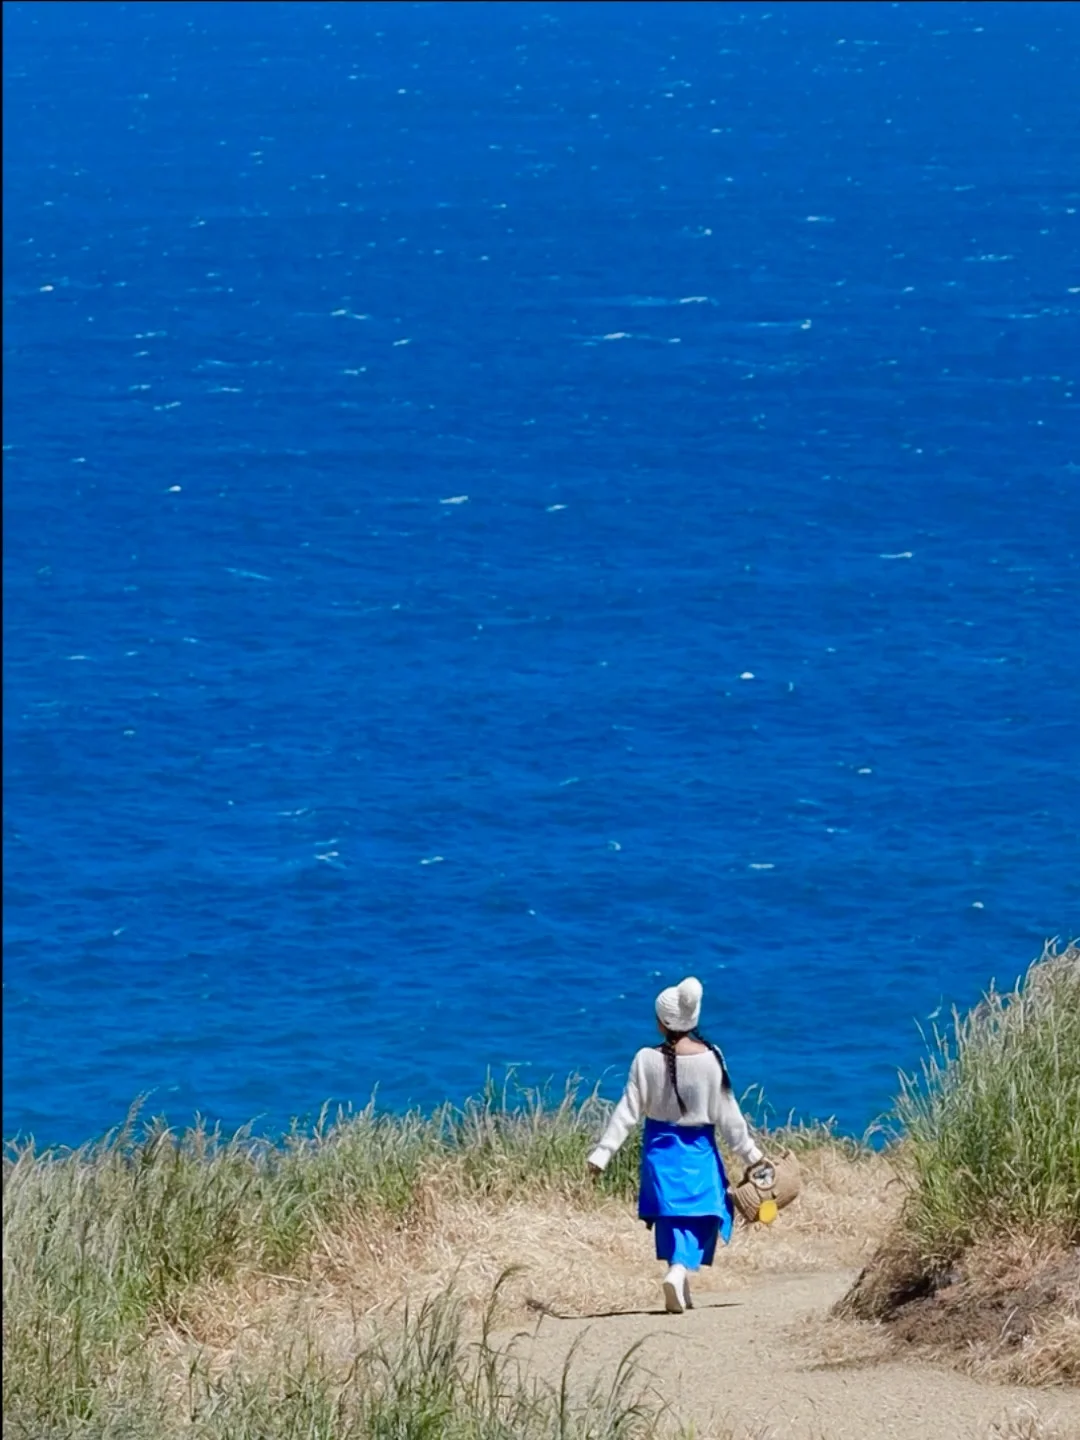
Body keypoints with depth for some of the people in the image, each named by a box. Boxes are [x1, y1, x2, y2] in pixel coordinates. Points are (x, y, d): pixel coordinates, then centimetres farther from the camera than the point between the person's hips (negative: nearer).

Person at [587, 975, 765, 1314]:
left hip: (661, 1148, 1)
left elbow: (628, 1111, -10)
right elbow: (726, 1114, -4)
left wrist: (602, 1152, -4)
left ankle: (680, 1290, 7)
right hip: (698, 1149, -1)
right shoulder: (711, 1059, -10)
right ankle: (680, 1270, -18)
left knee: (672, 1216, 10)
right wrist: (750, 1153, 8)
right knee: (701, 1215, 7)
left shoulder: (647, 1060, -11)